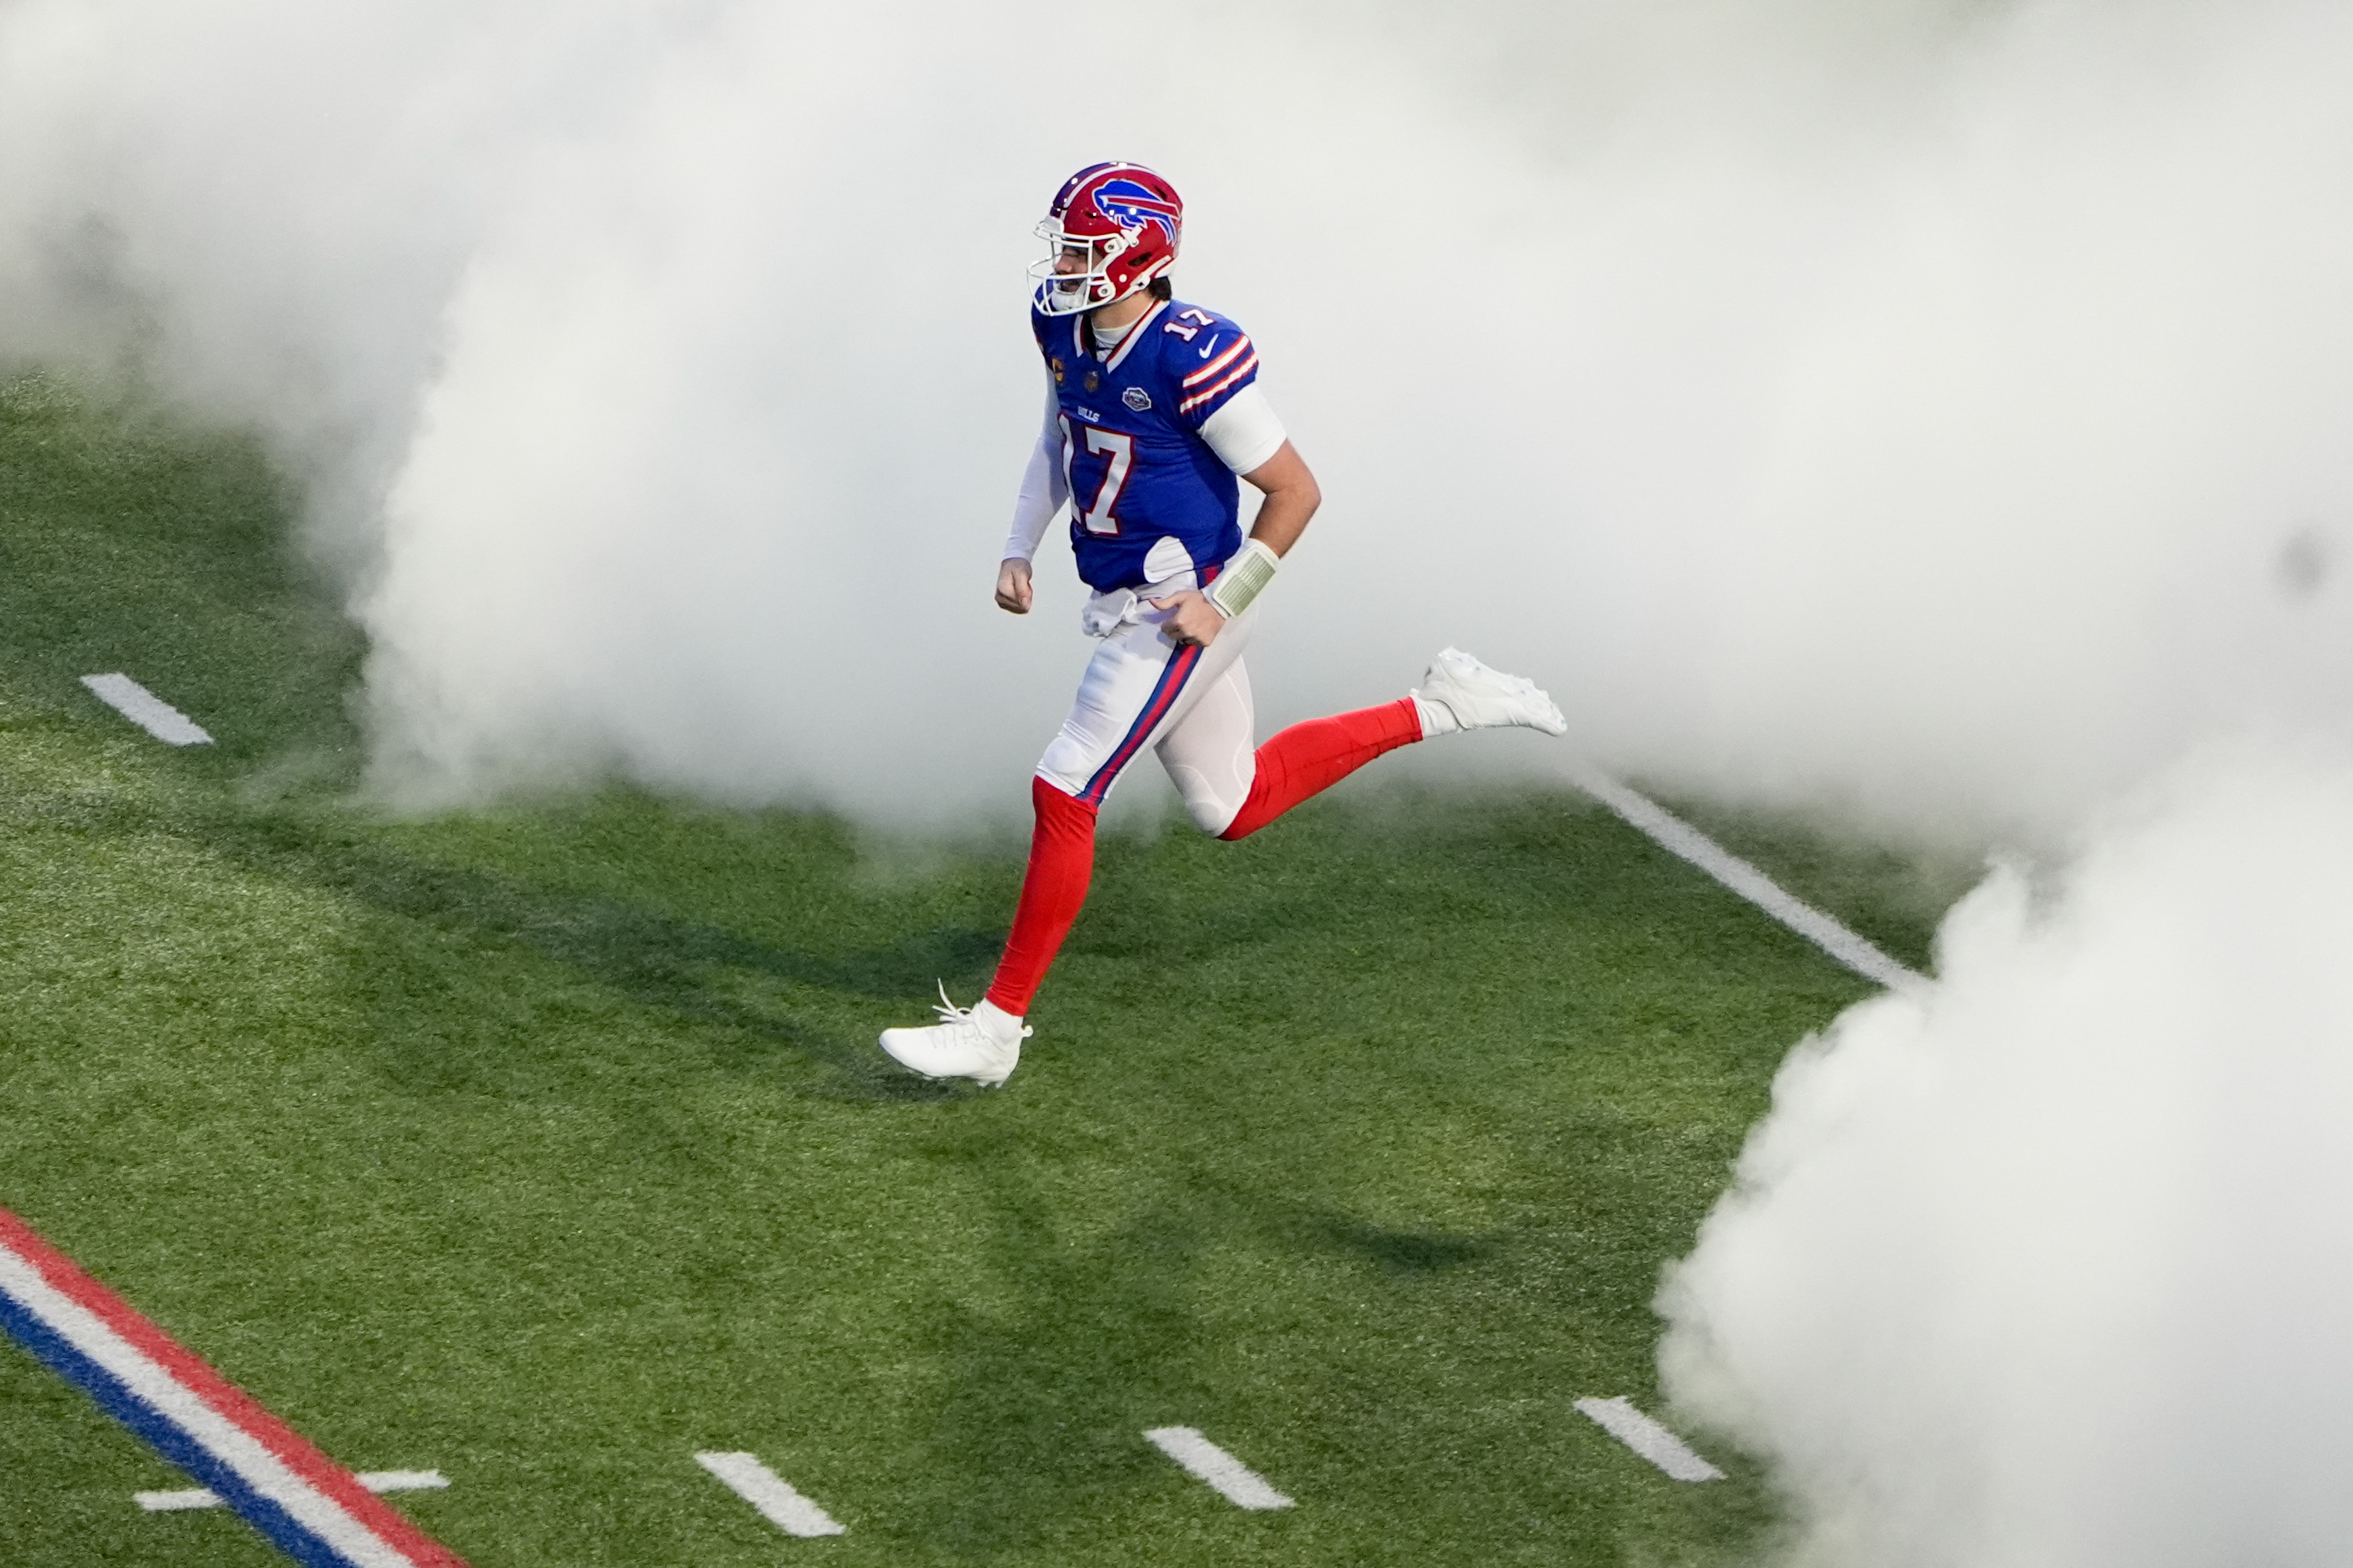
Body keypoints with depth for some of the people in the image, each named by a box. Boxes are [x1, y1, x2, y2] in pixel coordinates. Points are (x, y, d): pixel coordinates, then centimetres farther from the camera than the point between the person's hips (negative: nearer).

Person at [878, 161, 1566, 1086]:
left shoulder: (1192, 358, -24)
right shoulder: (1061, 323, 0)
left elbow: (1295, 491, -16)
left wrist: (1224, 603, -16)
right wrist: (1019, 550, 10)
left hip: (1182, 610, -9)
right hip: (1123, 605, 9)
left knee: (1064, 797, -11)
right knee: (1235, 808, 20)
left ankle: (998, 1026, -3)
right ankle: (1441, 708, 30)